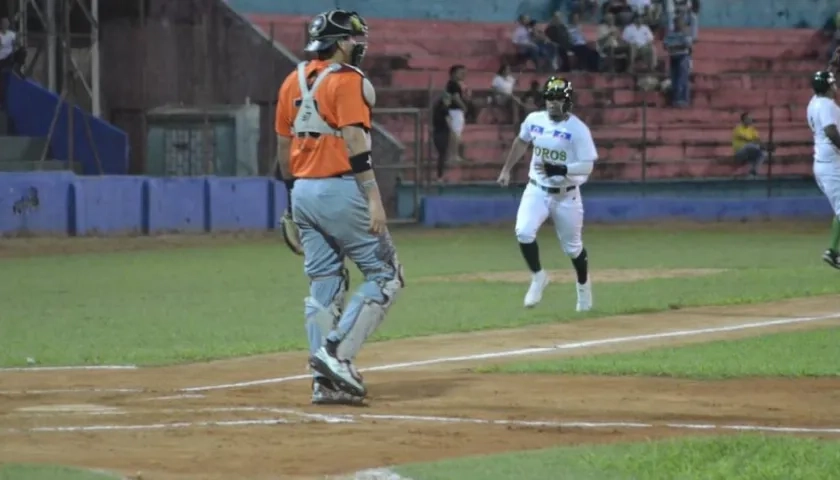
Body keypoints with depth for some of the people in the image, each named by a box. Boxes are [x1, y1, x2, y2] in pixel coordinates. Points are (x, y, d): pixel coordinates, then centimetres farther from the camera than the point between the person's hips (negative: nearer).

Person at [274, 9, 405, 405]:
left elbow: (283, 145, 16)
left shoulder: (293, 82, 13)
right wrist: (374, 200, -21)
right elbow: (355, 142, -18)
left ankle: (326, 380, 6)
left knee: (324, 285, 10)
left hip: (303, 192, 8)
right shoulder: (347, 80, -10)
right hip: (340, 190, -8)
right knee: (385, 275, 1)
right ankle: (337, 352, -11)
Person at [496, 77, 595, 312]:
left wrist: (562, 169, -33)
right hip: (537, 190, 3)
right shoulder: (534, 120, -2)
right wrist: (507, 169, 21)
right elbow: (521, 142, 19)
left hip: (566, 195, -3)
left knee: (572, 246, 9)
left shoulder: (578, 129, -16)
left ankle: (583, 287, 35)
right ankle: (538, 277, 2)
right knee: (524, 231, -20)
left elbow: (587, 166, -18)